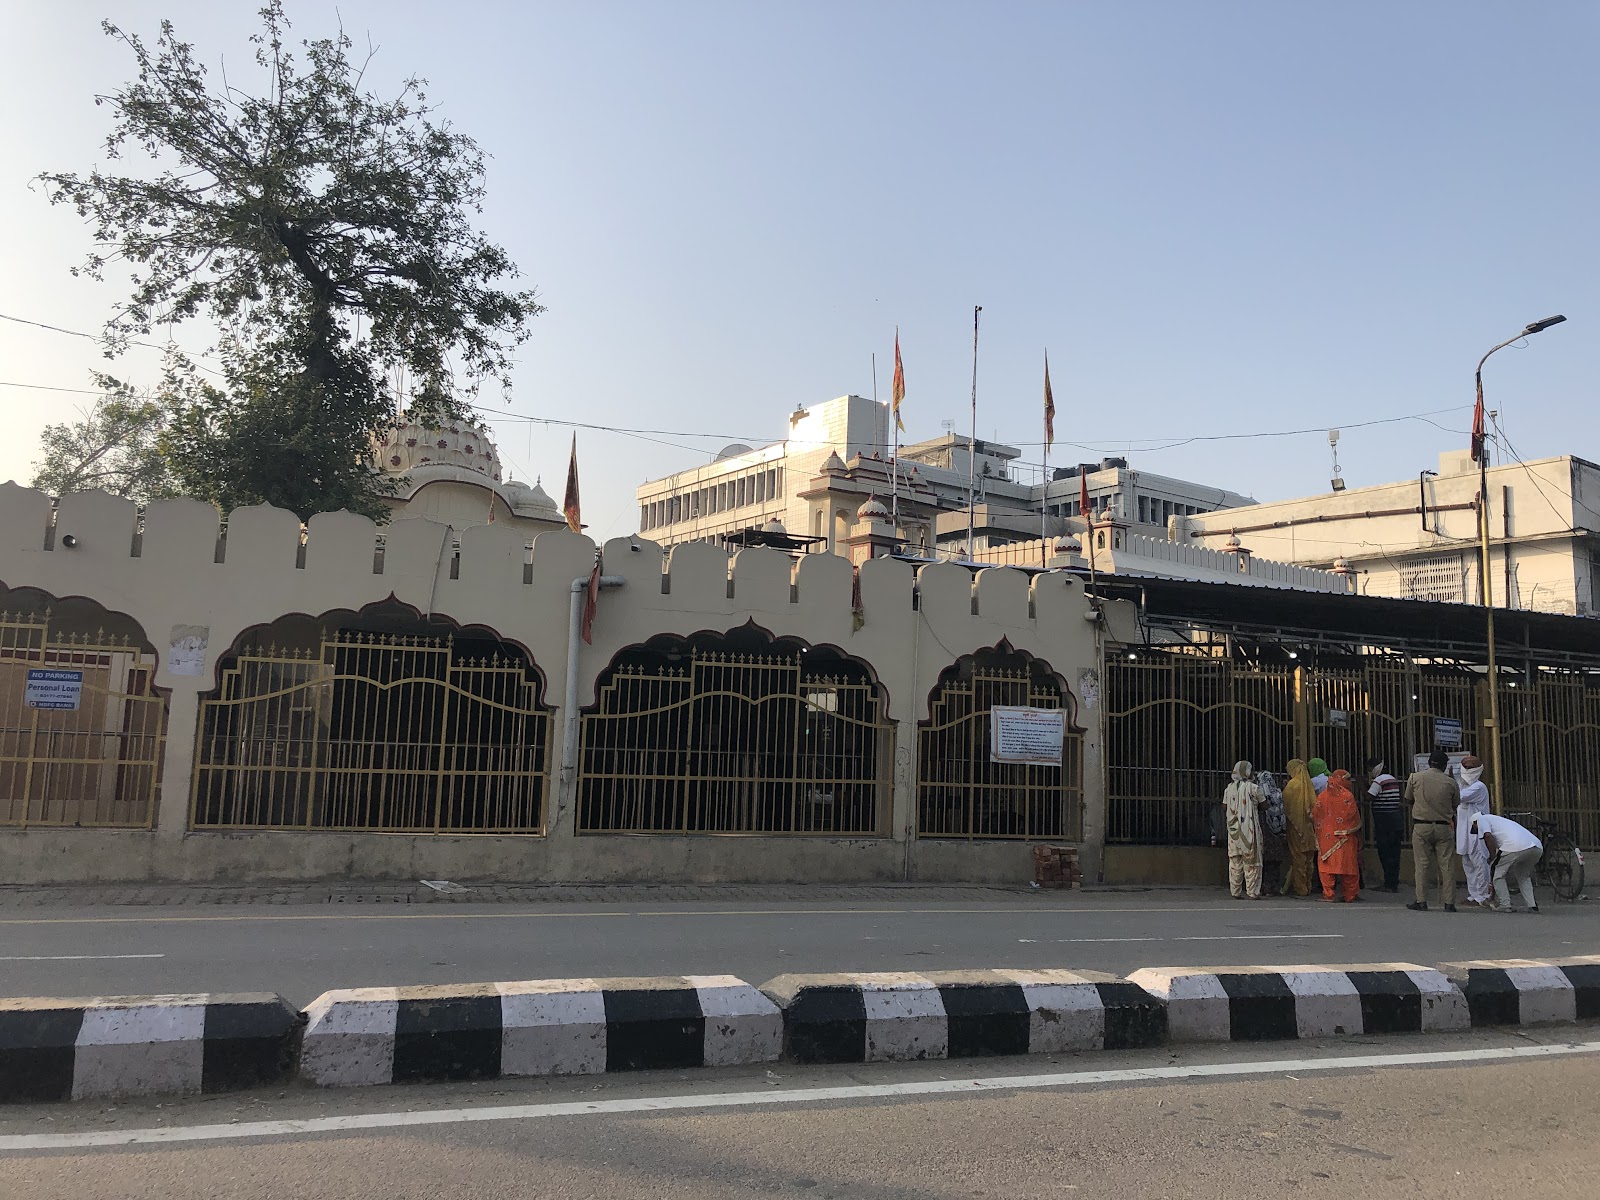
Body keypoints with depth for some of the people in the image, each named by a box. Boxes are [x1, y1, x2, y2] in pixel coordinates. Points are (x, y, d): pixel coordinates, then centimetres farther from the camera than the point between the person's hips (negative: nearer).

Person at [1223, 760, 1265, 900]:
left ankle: (1235, 891, 11)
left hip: (1233, 829, 5)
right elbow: (1264, 805, 0)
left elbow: (1224, 806, 11)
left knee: (1235, 861, 10)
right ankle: (1253, 892, 2)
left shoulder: (1229, 788, 6)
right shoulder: (1253, 787, -8)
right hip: (1249, 829, -5)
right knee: (1252, 862, 2)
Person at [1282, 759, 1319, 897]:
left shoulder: (1292, 784, -12)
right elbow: (1313, 804, 8)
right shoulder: (1308, 784, 5)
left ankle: (1299, 888, 1)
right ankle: (1308, 886, 16)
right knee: (1309, 857, 11)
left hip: (1296, 825, -6)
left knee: (1298, 856, -1)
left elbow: (1286, 805, -8)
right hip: (1309, 826, 6)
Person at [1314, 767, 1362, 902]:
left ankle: (1328, 894, -1)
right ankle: (1350, 894, 12)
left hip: (1326, 836, 2)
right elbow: (1355, 818, -2)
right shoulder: (1348, 796, -7)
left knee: (1327, 864, 3)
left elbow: (1315, 815, 5)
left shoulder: (1322, 796, 2)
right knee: (1347, 864, 6)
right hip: (1345, 837, -2)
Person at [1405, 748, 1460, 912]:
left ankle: (1421, 902, 2)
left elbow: (1408, 800, 11)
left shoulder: (1415, 777, -1)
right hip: (1444, 828, 0)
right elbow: (1455, 806, 9)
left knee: (1422, 865, 3)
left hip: (1421, 826, 0)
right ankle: (1449, 903, 6)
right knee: (1447, 865, 5)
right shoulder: (1451, 782, 0)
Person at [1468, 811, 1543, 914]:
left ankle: (1504, 905, 8)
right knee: (1523, 876, 30)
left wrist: (1492, 858, 10)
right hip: (1538, 848, 7)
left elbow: (1488, 836, -1)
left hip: (1515, 847, -7)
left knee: (1499, 875, 13)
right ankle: (1532, 905, 18)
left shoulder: (1482, 819, 21)